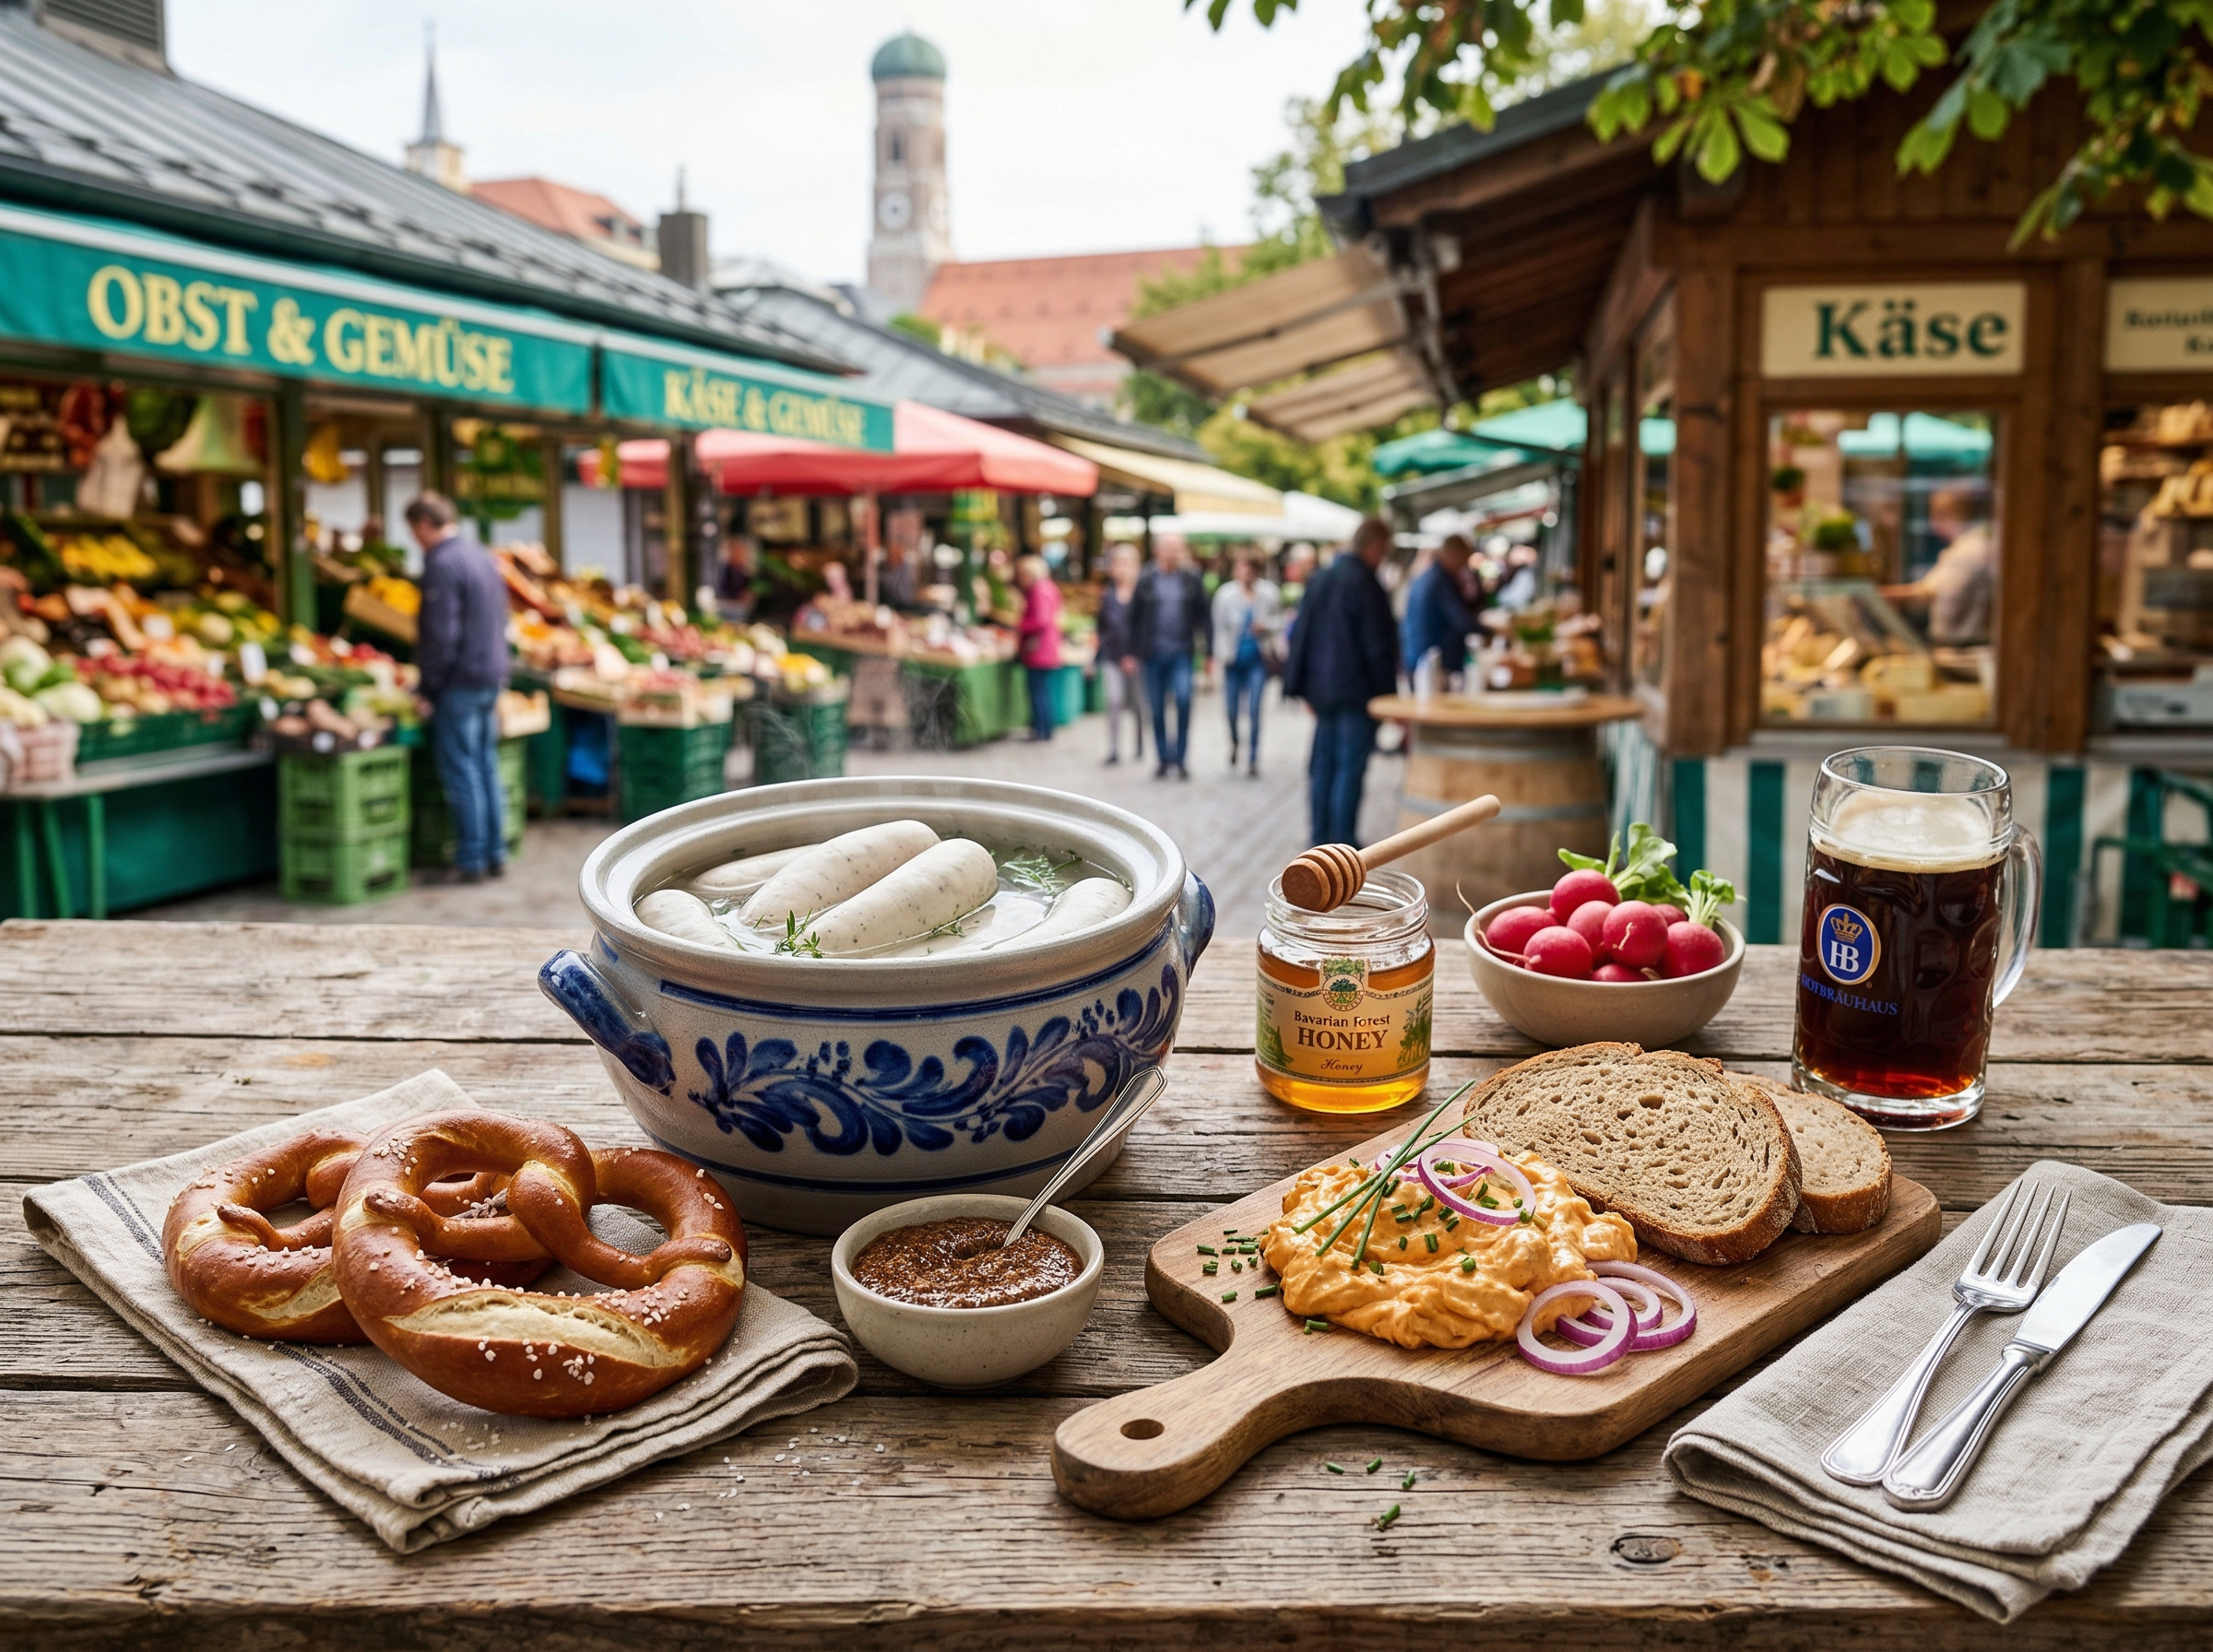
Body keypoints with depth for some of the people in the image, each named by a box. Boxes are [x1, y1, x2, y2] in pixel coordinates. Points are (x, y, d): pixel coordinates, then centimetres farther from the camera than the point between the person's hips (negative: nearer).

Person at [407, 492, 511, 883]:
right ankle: (495, 854, 17)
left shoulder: (442, 564, -15)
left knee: (461, 773, -2)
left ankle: (471, 861, 2)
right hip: (493, 676, 9)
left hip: (460, 682, -9)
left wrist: (428, 688, -12)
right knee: (487, 768, 13)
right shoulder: (484, 557, 13)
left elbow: (440, 635, -19)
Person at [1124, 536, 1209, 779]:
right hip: (1154, 653, 1)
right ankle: (1163, 758, 18)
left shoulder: (1191, 580, 4)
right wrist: (1132, 653, 3)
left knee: (1184, 699, -18)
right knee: (1157, 708, 6)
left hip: (1181, 652, -1)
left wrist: (1207, 651, 0)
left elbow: (1202, 616, 4)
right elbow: (1135, 618, 7)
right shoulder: (1147, 582, 5)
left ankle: (1179, 756, -5)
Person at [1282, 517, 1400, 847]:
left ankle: (1321, 836, 17)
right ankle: (1344, 841, -3)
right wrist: (1389, 695, -8)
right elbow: (1379, 646, -14)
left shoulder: (1318, 579, 10)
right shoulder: (1365, 584, -14)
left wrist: (1303, 686, 20)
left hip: (1321, 689, 8)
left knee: (1323, 764, 13)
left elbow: (1300, 633, 16)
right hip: (1357, 692, -8)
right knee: (1350, 767, -4)